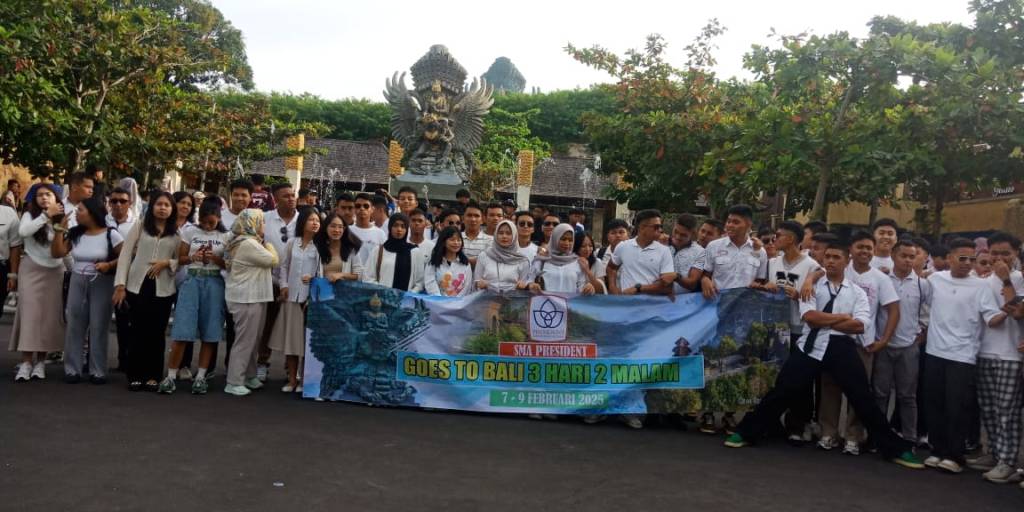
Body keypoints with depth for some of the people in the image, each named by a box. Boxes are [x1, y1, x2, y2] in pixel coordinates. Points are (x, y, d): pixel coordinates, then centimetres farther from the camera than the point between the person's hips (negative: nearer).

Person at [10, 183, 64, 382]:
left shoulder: (62, 218, 4)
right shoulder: (30, 215, -1)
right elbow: (23, 231, -23)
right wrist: (46, 215, -21)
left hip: (55, 272, 2)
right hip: (31, 270, -2)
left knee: (49, 315, 1)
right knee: (29, 313, -6)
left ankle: (40, 361, 8)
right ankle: (26, 362, -6)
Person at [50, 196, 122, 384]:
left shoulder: (111, 234, -8)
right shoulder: (74, 233, 5)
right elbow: (56, 253, 1)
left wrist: (109, 265, -23)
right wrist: (61, 229, -3)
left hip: (101, 283, -4)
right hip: (77, 282, 4)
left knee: (98, 326, 1)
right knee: (74, 325, 5)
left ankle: (97, 371, 9)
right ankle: (72, 369, 13)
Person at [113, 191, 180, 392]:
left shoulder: (177, 232, 6)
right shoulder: (140, 226, 4)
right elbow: (125, 254, 2)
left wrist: (167, 263, -12)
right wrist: (120, 284, -5)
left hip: (163, 289, 1)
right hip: (138, 286, 0)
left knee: (157, 333, 4)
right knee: (137, 332, 4)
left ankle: (153, 376, 14)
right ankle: (135, 375, 13)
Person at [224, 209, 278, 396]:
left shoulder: (248, 242, 16)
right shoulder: (249, 244, -18)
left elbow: (264, 265, 20)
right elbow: (273, 260, -13)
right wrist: (269, 245, 3)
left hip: (252, 297, 10)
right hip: (247, 299, -10)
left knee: (252, 340, 16)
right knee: (244, 341, -5)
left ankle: (249, 376, 25)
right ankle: (234, 382, 1)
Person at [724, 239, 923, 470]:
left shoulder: (857, 292, 9)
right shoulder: (813, 285, 8)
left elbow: (859, 326, -6)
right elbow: (809, 317, -8)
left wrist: (824, 321, -8)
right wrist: (842, 317, -5)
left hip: (841, 347, 0)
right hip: (812, 345, 0)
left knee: (863, 398, 1)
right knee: (783, 390, 0)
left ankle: (895, 449, 16)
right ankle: (747, 432, 12)